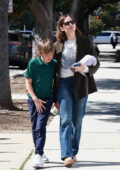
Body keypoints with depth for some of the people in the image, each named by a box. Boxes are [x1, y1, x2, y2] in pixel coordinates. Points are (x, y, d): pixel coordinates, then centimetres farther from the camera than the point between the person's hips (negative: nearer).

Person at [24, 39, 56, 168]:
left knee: (40, 127, -13)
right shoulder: (33, 63, -8)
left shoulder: (54, 64, -3)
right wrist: (35, 99, -10)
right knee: (35, 127, 8)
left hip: (47, 99, -1)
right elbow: (28, 82, -5)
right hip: (34, 99, 1)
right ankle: (40, 152, 21)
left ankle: (38, 155, -16)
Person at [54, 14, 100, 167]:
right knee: (65, 119, -12)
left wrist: (85, 68, -18)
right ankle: (67, 155, -19)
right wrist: (54, 96, 11)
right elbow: (54, 68, 13)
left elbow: (96, 64, 6)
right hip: (63, 84, 0)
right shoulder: (58, 45, 10)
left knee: (77, 121, 6)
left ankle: (73, 153, 19)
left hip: (80, 84, 0)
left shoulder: (85, 43, 6)